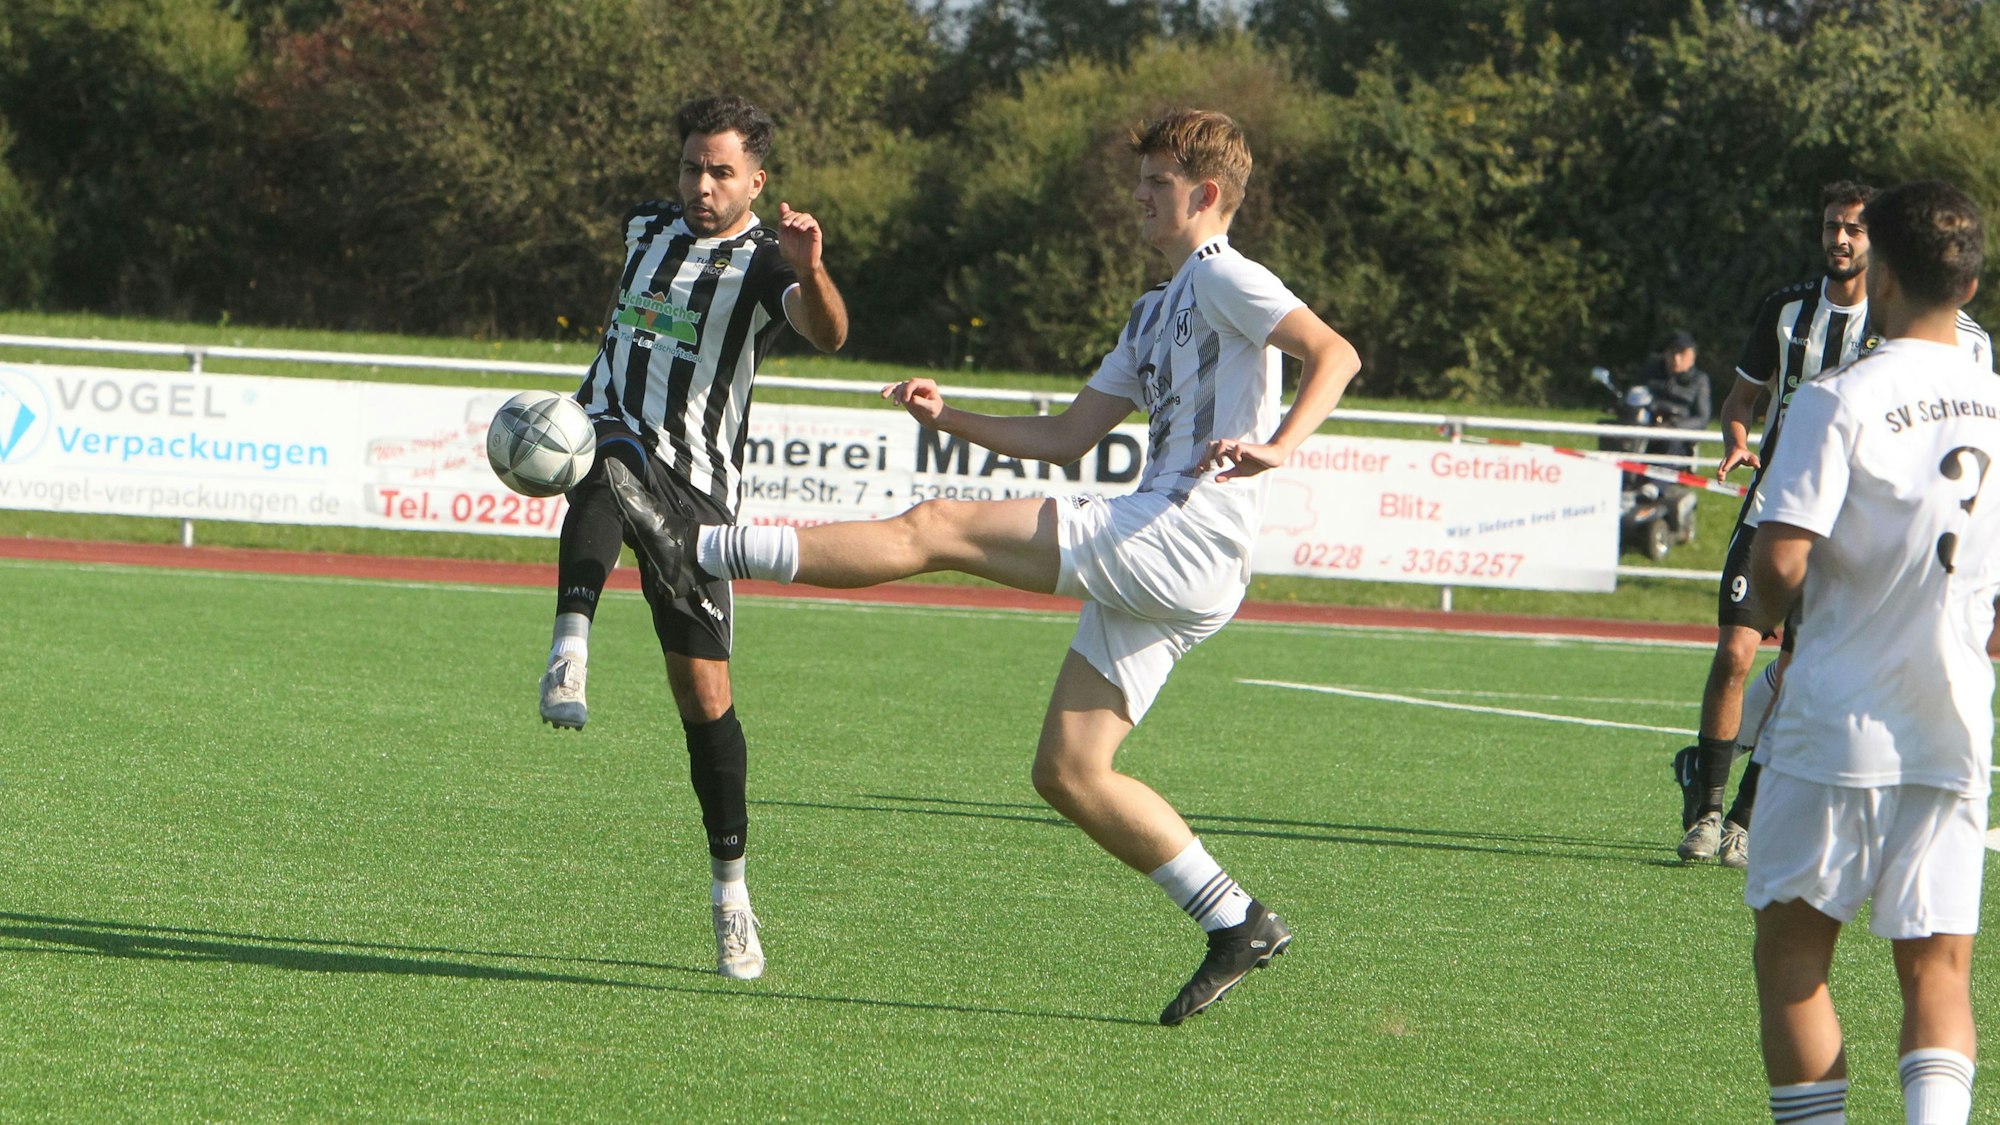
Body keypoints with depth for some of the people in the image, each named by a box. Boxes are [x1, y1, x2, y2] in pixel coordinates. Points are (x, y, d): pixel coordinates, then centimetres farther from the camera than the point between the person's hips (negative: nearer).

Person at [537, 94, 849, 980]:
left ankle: (730, 890, 11)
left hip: (697, 482, -2)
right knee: (611, 473, -39)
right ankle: (569, 657, -61)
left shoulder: (765, 262, -4)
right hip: (613, 433, 2)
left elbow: (827, 334, -26)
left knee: (704, 693, -2)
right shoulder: (648, 229, 14)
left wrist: (809, 271, -45)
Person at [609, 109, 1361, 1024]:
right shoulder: (1157, 312, 30)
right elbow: (1066, 437, 29)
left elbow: (1334, 353, -14)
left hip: (1182, 540, -10)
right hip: (1153, 568, 10)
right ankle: (1237, 925, 8)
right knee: (1068, 774, 6)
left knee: (937, 527, -13)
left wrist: (1276, 447, -29)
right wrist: (949, 418, 19)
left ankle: (703, 551, -17)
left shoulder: (1223, 279, 0)